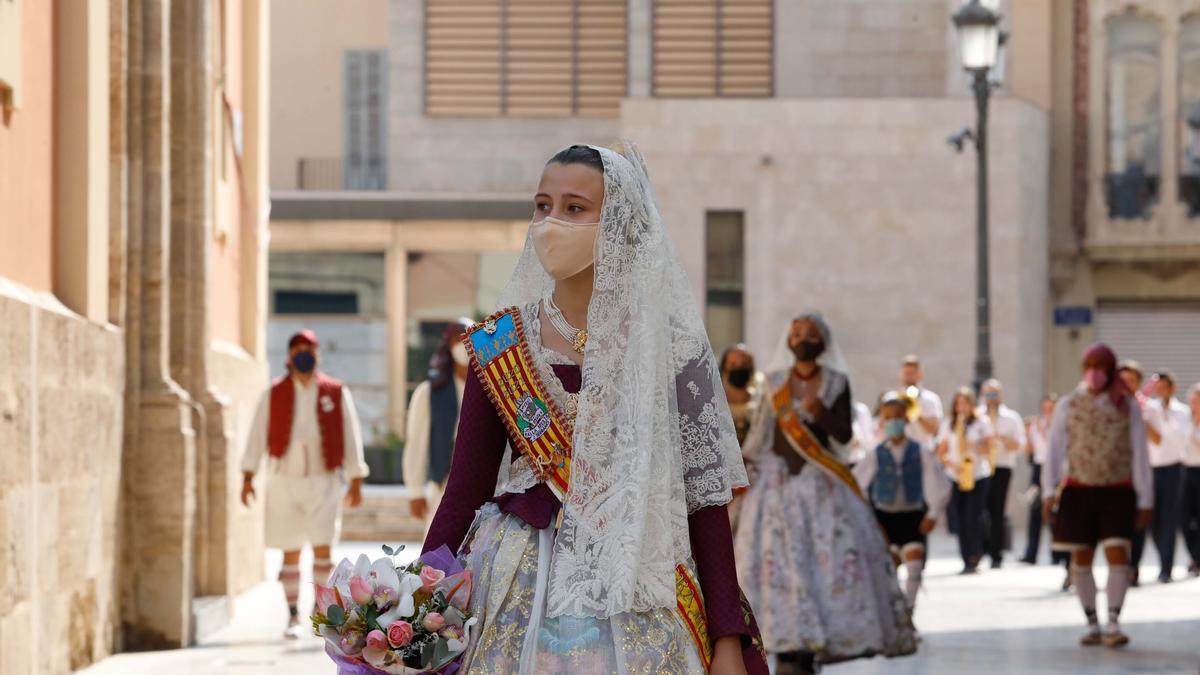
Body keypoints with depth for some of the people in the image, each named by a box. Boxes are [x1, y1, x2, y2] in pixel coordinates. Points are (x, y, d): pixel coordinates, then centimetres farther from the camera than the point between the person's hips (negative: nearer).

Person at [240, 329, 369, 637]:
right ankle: (293, 617, 12)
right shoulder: (274, 395, 3)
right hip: (285, 482, 1)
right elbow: (257, 436, 1)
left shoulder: (337, 393, 2)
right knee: (291, 553, 3)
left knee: (322, 548, -11)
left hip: (323, 482, -1)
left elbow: (351, 438, 3)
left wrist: (356, 482, -1)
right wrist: (248, 477, -7)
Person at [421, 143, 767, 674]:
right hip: (521, 602, 2)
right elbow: (466, 489, 3)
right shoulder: (499, 345, 3)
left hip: (637, 604, -1)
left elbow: (705, 493, -3)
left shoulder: (670, 344, -2)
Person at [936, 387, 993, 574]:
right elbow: (941, 453, 11)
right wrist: (951, 464, -8)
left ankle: (974, 559, -8)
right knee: (961, 519, -1)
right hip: (956, 478, 3)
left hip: (978, 476, -3)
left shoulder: (981, 423, 5)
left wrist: (972, 446, -16)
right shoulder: (948, 425, 11)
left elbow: (988, 448, 1)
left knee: (973, 517, -12)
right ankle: (966, 560, 2)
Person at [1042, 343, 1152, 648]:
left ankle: (1113, 623, -8)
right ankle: (1092, 624, 13)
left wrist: (1144, 499, 0)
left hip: (1117, 491, -1)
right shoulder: (1068, 405, 5)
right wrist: (1049, 491, -2)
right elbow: (1055, 450, 5)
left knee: (1117, 555, -11)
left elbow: (1139, 454, 2)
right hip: (1078, 490, 1)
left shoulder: (1127, 406, 2)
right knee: (1081, 559, 4)